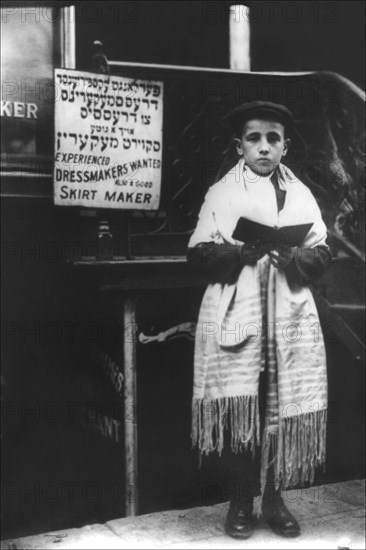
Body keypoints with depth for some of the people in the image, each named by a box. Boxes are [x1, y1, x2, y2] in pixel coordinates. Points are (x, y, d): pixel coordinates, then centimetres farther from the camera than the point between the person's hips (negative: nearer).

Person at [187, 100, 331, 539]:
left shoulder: (301, 195, 12)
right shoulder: (221, 192, 4)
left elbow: (321, 256, 7)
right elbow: (199, 255, -2)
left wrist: (292, 257, -13)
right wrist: (242, 251, -16)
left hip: (290, 317, 3)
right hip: (235, 317, -2)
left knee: (285, 409, 3)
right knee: (238, 410, -3)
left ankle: (274, 499, 20)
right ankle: (240, 501, 15)